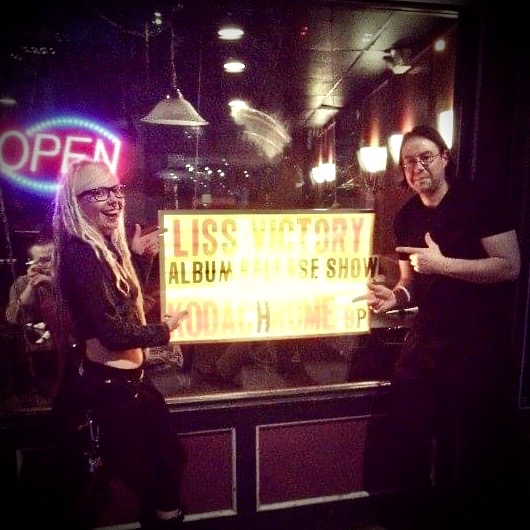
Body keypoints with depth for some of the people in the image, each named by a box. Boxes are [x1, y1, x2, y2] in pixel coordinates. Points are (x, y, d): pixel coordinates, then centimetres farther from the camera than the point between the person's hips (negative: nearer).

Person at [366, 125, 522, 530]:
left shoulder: (478, 202, -10)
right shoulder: (407, 217, 6)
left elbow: (510, 266, -16)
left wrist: (442, 263, -21)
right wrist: (396, 297, -5)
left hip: (480, 343, -5)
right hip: (426, 340, 6)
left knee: (480, 447, 8)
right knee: (405, 435, 12)